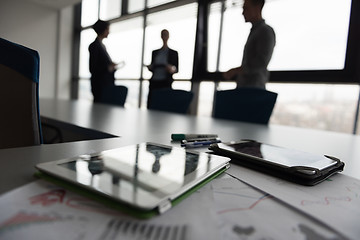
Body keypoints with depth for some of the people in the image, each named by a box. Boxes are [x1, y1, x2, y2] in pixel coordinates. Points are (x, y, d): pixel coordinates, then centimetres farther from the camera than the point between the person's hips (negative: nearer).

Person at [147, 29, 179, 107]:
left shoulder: (173, 53, 10)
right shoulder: (155, 52, 20)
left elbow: (177, 69, 7)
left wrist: (172, 69, -16)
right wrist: (150, 67, -1)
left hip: (166, 83, -3)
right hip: (154, 82, 3)